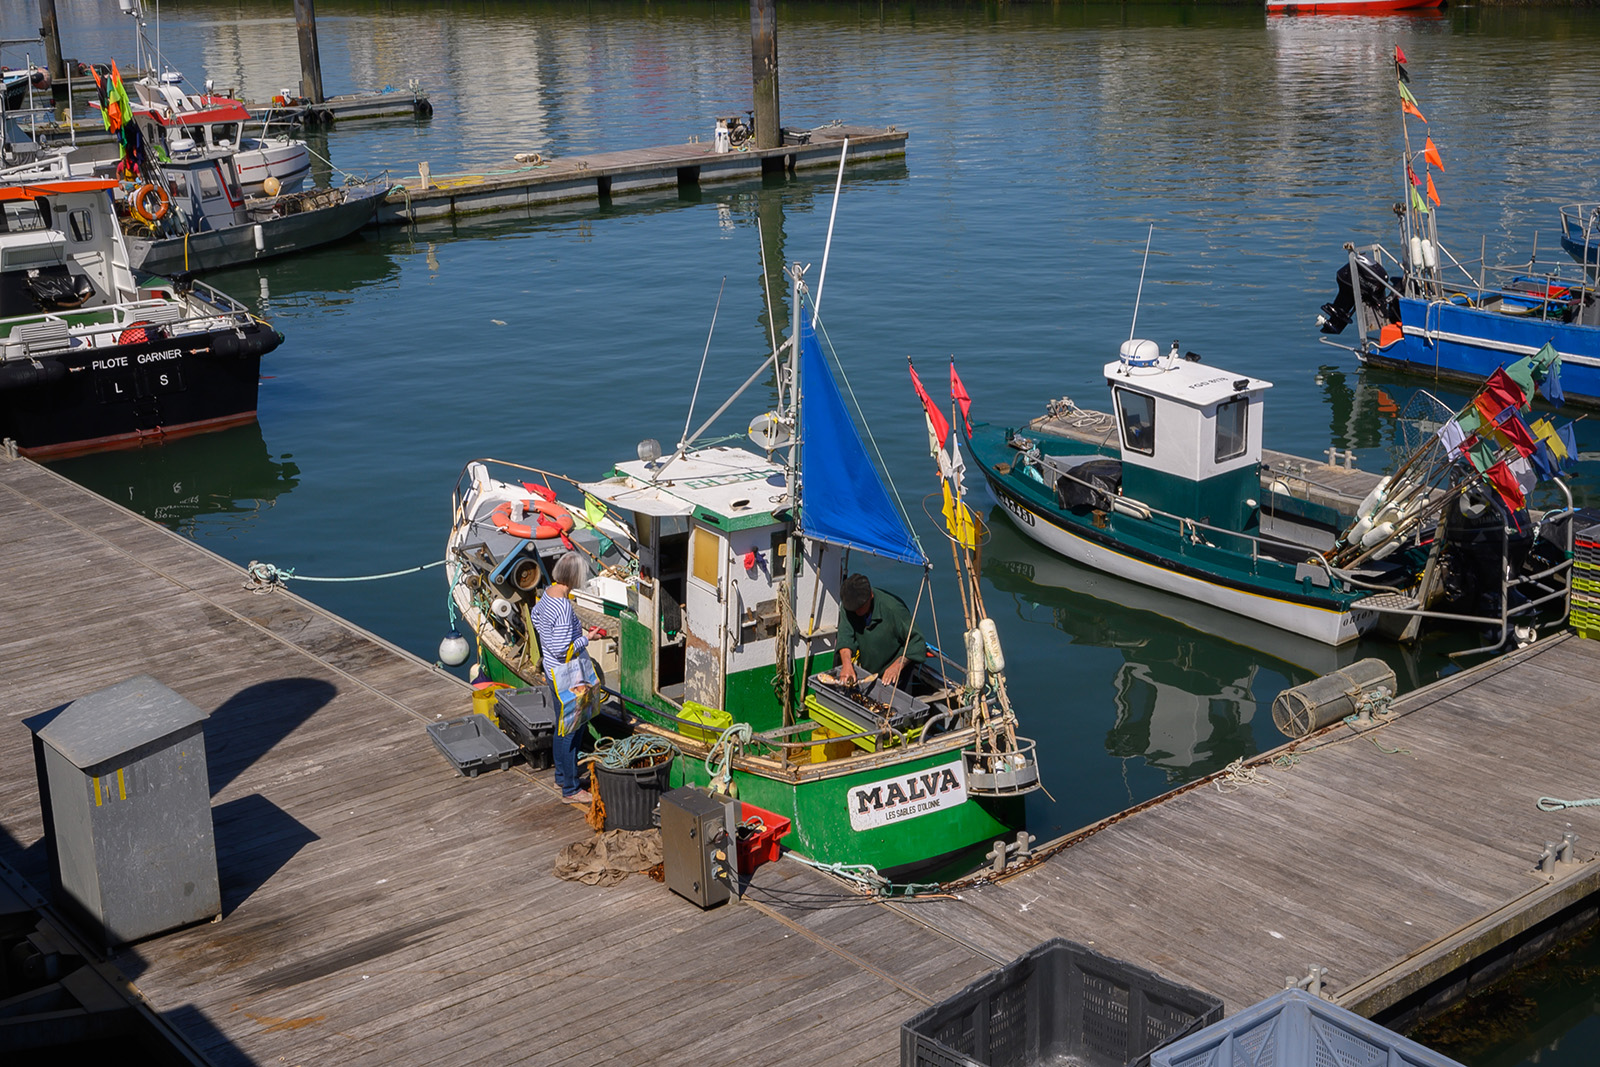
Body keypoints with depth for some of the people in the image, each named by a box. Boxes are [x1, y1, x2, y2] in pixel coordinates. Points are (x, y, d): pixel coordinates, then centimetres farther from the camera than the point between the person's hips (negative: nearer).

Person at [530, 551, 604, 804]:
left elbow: (536, 617, 19)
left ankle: (562, 776, 36)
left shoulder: (548, 592, -1)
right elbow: (561, 649, -29)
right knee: (570, 728, 1)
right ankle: (570, 789, 11)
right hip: (566, 673, -10)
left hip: (551, 668, 10)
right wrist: (586, 638, -15)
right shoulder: (564, 607, -29)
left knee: (563, 724, 22)